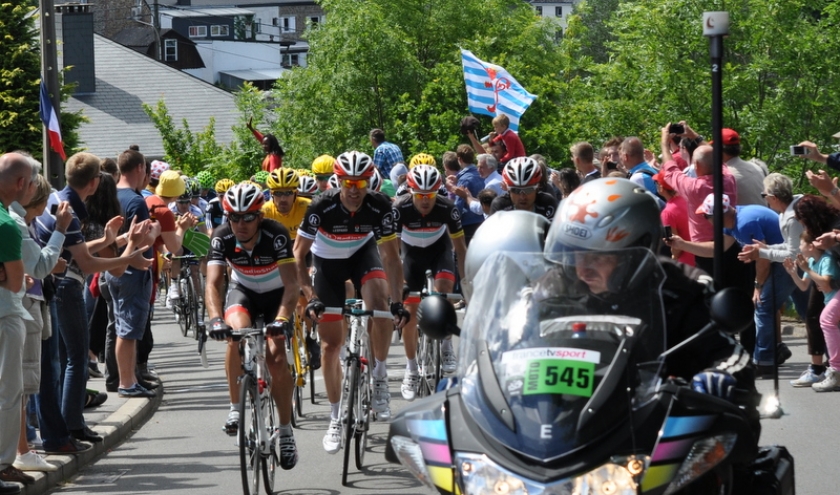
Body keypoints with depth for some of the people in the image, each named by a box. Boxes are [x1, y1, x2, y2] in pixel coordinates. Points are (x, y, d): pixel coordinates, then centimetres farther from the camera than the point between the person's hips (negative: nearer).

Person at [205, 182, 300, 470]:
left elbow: (291, 283, -37)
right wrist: (216, 318, -49)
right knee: (237, 333, -31)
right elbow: (213, 283, -30)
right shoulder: (222, 238, -23)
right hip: (243, 292, 1)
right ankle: (236, 408, -18)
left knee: (276, 357, -18)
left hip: (276, 295, -1)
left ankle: (286, 430, -2)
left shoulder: (276, 235, -30)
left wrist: (282, 319, -54)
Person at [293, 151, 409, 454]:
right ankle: (335, 416, 12)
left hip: (363, 253, 0)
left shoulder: (380, 207, -27)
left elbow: (391, 257, -19)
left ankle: (380, 377, -13)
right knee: (331, 343, 0)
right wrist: (311, 297, -32)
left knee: (379, 301, -31)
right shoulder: (322, 208, -31)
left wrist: (397, 302, -27)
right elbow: (299, 253, -23)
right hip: (327, 261, 0)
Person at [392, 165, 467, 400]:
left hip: (439, 248, -1)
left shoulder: (447, 208, -29)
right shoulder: (401, 209, -31)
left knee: (443, 288, -30)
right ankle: (411, 370, 11)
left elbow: (460, 247, -18)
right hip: (412, 251, 1)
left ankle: (446, 346, -11)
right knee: (410, 310, -4)